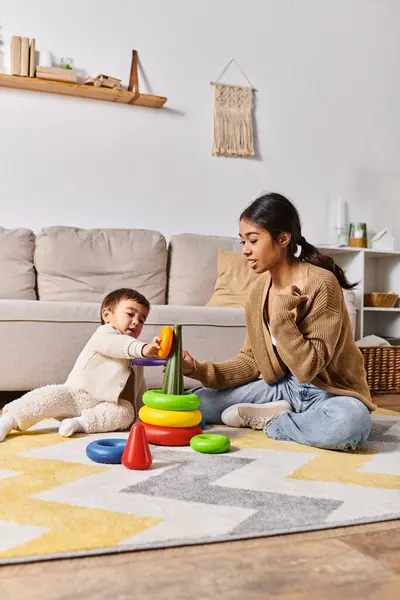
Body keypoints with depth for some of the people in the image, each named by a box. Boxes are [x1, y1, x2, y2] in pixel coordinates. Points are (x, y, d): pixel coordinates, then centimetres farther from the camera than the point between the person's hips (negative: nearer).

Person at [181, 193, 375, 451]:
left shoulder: (321, 283, -22)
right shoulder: (259, 289, -1)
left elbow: (307, 369, -24)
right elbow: (252, 360, 2)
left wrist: (282, 314, -29)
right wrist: (199, 370, -10)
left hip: (328, 391, -5)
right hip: (283, 385, 5)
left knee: (350, 421, -41)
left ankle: (265, 419, -16)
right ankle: (282, 413, -3)